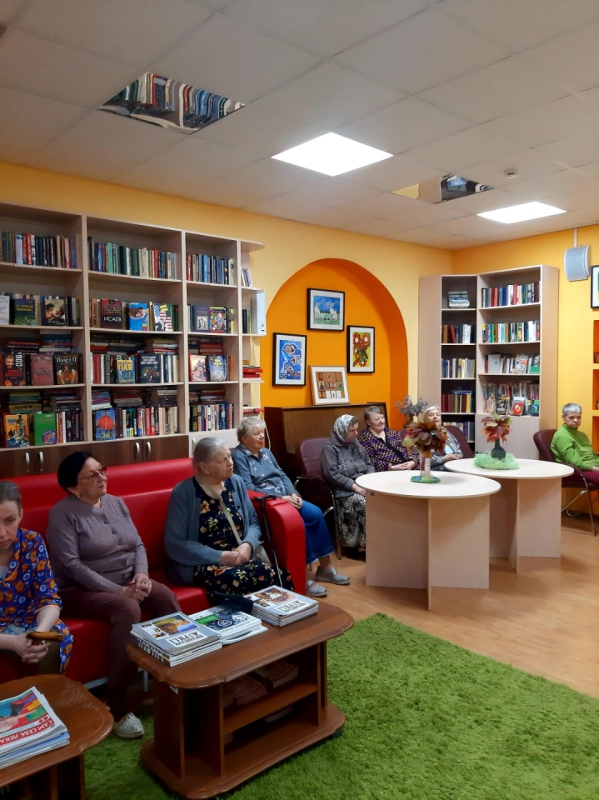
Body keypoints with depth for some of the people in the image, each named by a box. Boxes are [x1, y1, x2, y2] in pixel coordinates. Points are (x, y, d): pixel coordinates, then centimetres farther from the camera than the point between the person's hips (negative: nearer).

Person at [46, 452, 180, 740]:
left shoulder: (116, 503, 9)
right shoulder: (62, 513, -10)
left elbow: (138, 545, 9)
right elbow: (71, 565, -19)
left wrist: (141, 574, -13)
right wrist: (118, 590, -24)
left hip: (127, 581, 6)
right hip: (83, 590, -5)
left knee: (166, 597, -23)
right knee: (128, 609, -34)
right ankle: (116, 706, -23)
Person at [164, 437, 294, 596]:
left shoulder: (236, 482, 8)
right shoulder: (183, 492, -7)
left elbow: (253, 522, 12)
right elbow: (174, 544, -11)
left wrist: (247, 545, -11)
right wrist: (220, 557, -18)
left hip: (238, 557, 4)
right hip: (201, 563, -4)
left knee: (272, 576, -27)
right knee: (237, 580, -34)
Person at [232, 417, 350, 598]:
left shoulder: (266, 452, 17)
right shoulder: (238, 456, -7)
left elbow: (282, 475, 14)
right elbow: (248, 488, -17)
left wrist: (293, 494, -6)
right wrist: (280, 498, -19)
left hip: (286, 497, 8)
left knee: (316, 514, -14)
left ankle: (325, 566, -3)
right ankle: (305, 575, -18)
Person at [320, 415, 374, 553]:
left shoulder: (355, 444, 16)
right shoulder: (330, 448, -6)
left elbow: (369, 464, 19)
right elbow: (332, 475, -15)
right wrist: (354, 486, -20)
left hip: (364, 485, 6)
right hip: (344, 490, -6)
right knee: (366, 503, -32)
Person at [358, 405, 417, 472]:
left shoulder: (392, 433, 18)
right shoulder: (365, 438, -1)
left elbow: (405, 451, 16)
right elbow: (371, 463, -10)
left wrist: (413, 462, -5)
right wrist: (392, 467, -18)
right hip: (387, 474, -7)